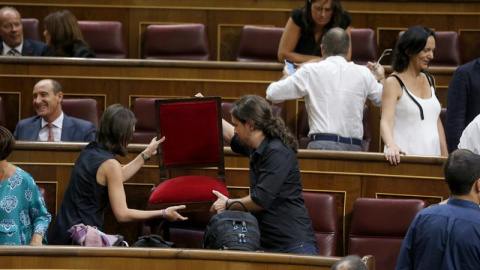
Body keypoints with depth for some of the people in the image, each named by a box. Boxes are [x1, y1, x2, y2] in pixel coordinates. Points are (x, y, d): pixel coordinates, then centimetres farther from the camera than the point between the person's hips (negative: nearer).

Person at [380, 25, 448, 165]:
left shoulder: (429, 80, 15)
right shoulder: (394, 83, -5)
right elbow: (386, 121, -17)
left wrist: (446, 157, 14)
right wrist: (391, 145, -37)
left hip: (432, 155, 6)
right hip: (405, 158, -6)